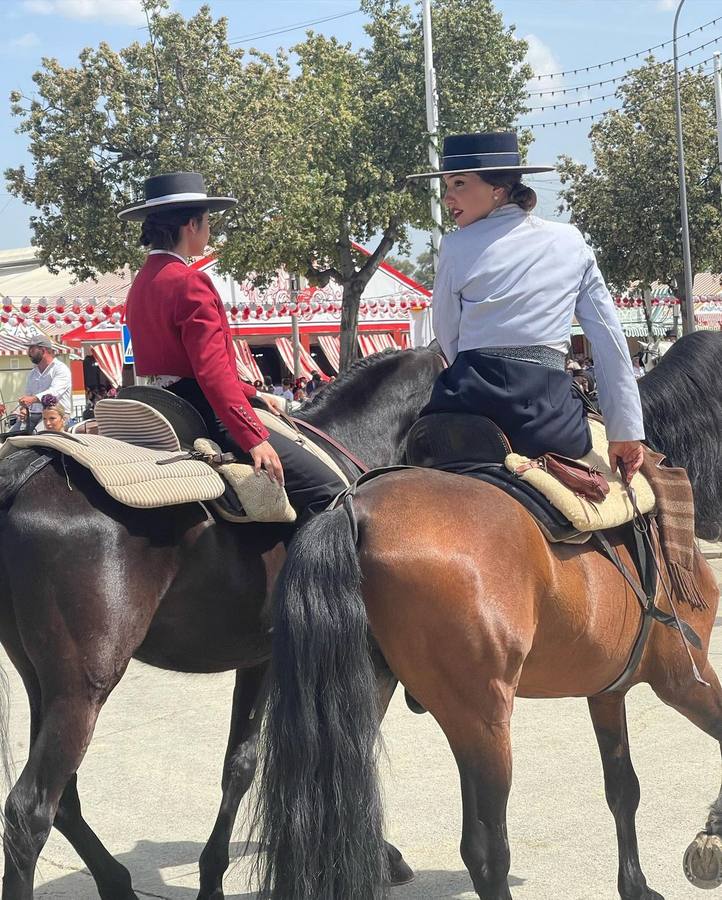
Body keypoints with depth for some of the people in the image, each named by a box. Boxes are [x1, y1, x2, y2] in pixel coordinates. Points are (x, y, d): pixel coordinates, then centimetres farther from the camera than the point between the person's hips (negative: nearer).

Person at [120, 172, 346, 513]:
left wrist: (252, 395, 20)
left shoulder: (142, 283, 14)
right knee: (328, 488, -13)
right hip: (205, 416, -11)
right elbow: (212, 370, -24)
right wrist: (254, 438, -26)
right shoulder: (189, 282, -16)